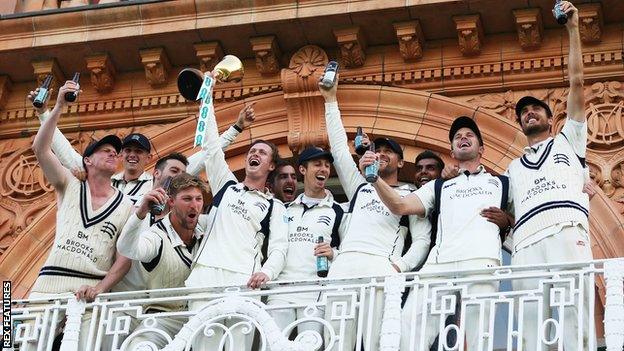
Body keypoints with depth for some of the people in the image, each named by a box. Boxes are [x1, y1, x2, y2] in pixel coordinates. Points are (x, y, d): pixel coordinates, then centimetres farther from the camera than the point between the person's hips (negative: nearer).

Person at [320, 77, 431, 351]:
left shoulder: (410, 196, 20)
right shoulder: (359, 187, 31)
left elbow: (422, 240, 9)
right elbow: (339, 148, 29)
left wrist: (399, 267, -9)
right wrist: (331, 101, 26)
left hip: (381, 267, -3)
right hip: (343, 265, 3)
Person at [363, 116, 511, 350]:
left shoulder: (500, 183, 29)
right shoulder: (439, 187, 30)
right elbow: (400, 206, 16)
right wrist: (374, 178, 2)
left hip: (481, 262, -2)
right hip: (439, 263, 2)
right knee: (409, 326, -16)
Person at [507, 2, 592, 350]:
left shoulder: (568, 141, 28)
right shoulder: (514, 168, 37)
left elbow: (577, 84, 22)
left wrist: (573, 29, 20)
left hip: (566, 233, -3)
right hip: (526, 245, 3)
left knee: (574, 321, -17)